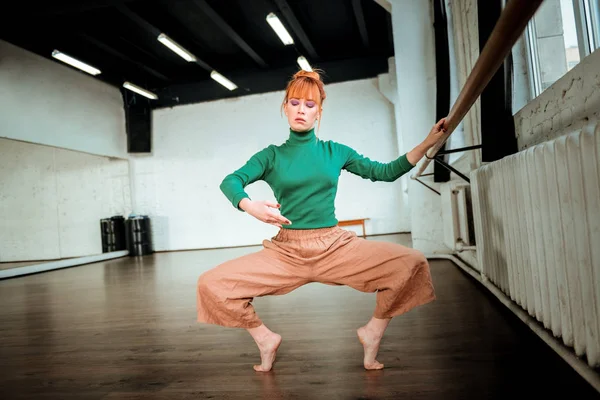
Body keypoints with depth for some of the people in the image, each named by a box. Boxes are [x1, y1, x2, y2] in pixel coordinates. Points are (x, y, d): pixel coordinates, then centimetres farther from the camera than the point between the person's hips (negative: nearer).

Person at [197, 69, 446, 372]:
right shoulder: (272, 155, 7)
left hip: (335, 246, 1)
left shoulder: (335, 151, 10)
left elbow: (385, 172, 13)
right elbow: (230, 181, -4)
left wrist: (427, 143, 5)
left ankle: (372, 331, 6)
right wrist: (249, 206, -25)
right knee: (210, 285, -17)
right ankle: (265, 338, 10)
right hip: (286, 251, 0)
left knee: (412, 264, -20)